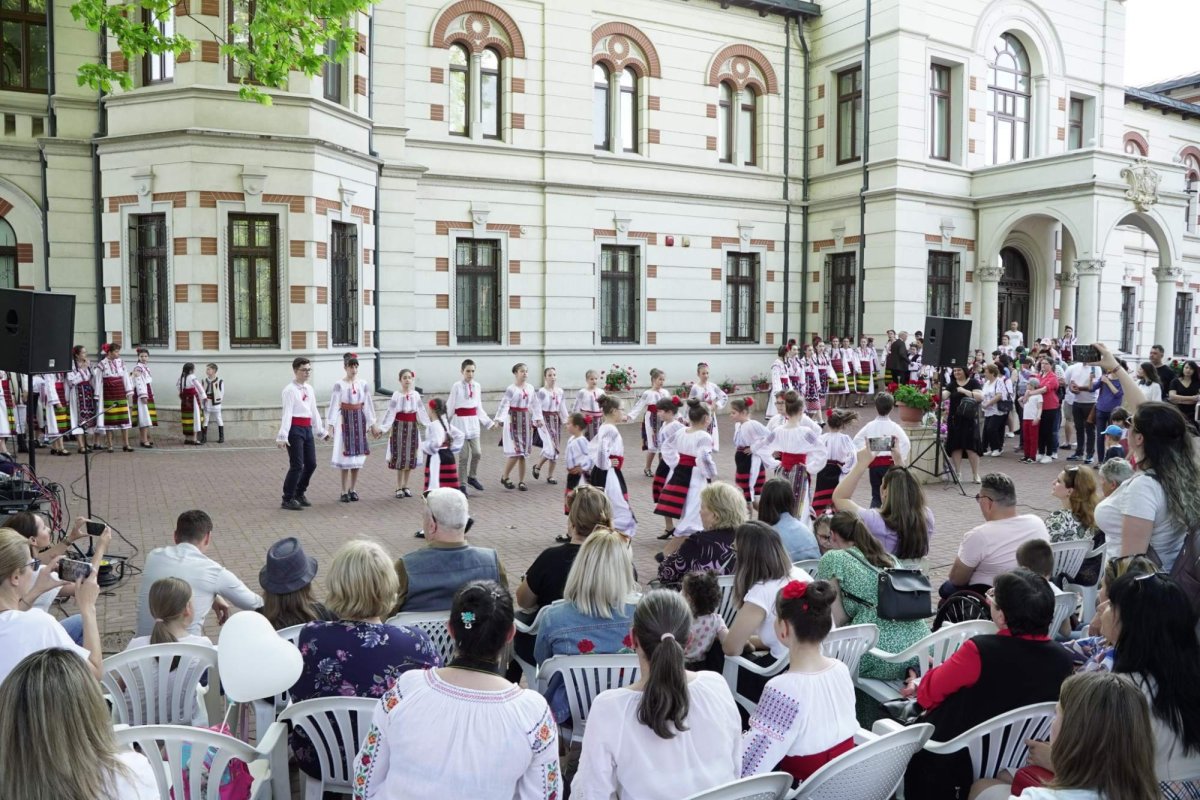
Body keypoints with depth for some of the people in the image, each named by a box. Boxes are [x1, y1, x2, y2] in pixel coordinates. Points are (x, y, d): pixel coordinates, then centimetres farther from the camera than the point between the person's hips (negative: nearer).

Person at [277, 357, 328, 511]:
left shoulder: (309, 389, 12)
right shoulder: (290, 390, -10)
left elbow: (314, 411, 19)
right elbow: (287, 413, -17)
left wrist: (320, 431, 22)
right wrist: (283, 436, -21)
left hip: (307, 429, 8)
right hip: (295, 429, -8)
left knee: (311, 464, 11)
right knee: (297, 466, -7)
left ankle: (299, 494, 27)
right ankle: (287, 500, 4)